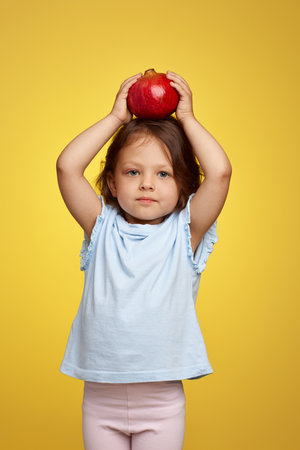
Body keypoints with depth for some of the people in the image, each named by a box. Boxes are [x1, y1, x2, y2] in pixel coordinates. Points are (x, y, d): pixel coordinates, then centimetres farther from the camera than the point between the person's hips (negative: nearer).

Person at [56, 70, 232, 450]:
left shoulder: (185, 232, -4)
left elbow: (220, 172, -18)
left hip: (161, 401, -1)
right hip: (100, 396, 1)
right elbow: (67, 166, -13)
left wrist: (187, 119, -7)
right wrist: (116, 117, -6)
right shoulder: (102, 228, -2)